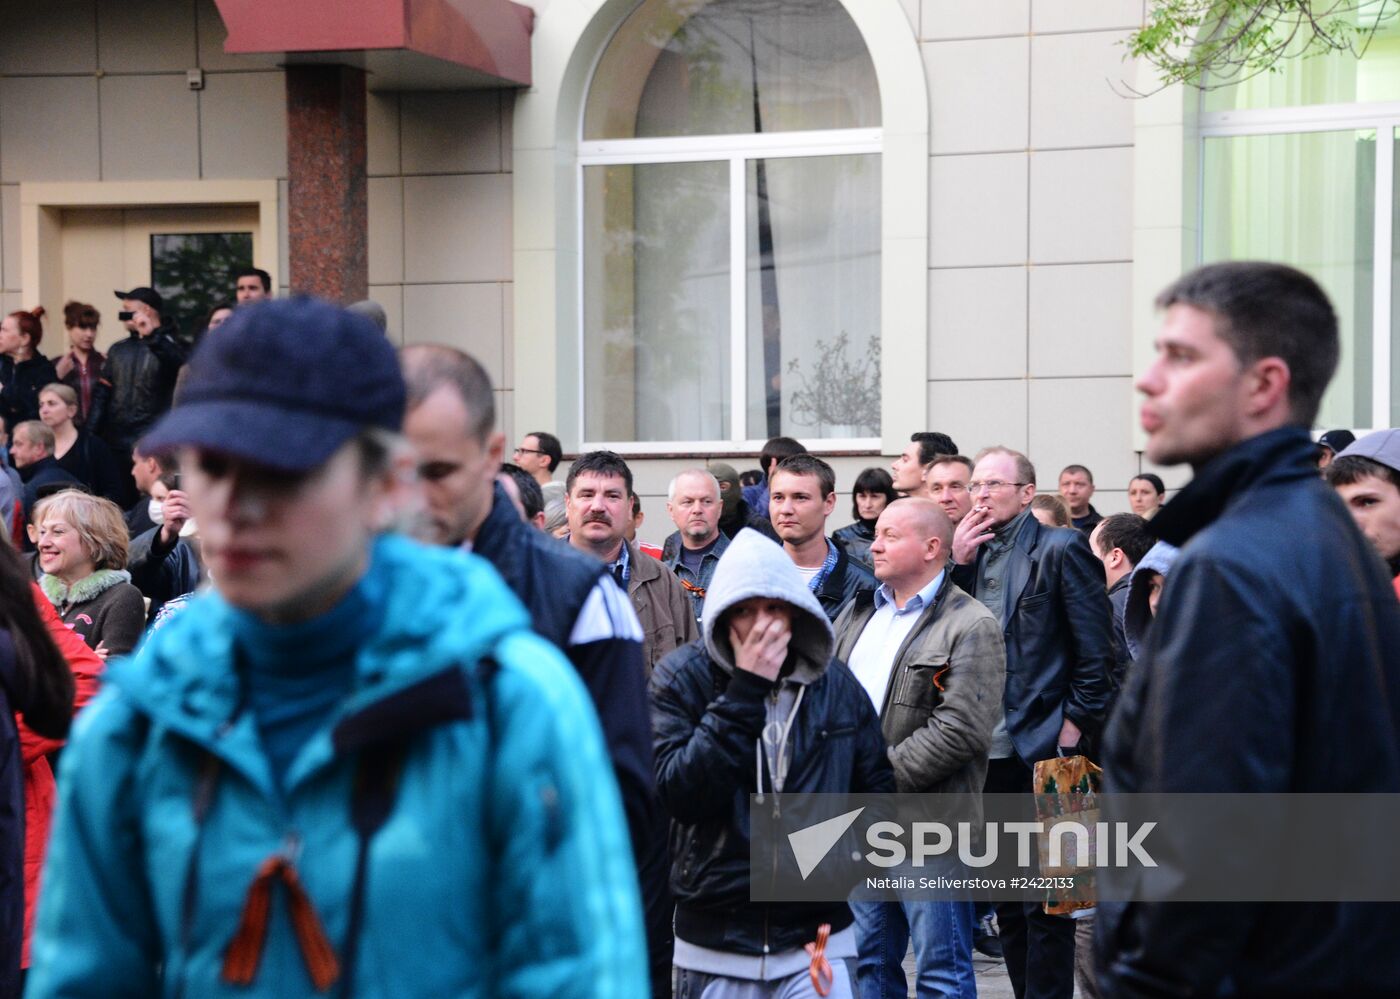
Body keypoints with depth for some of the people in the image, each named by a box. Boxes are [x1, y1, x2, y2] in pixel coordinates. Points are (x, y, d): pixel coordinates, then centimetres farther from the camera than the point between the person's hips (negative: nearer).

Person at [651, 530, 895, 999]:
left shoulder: (836, 683, 4)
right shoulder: (679, 678, -4)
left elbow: (877, 789, 15)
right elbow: (679, 793, -17)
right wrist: (744, 693, -19)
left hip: (817, 940, 1)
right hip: (714, 943, -1)